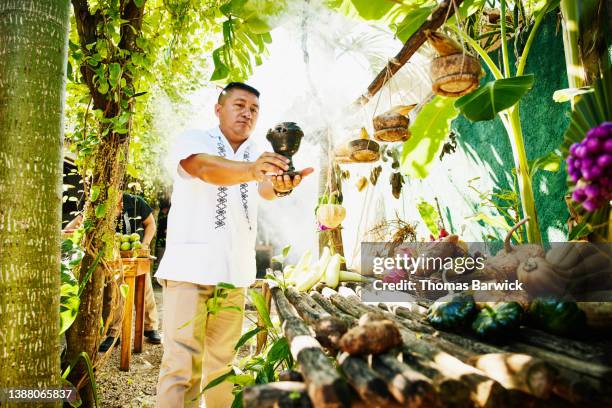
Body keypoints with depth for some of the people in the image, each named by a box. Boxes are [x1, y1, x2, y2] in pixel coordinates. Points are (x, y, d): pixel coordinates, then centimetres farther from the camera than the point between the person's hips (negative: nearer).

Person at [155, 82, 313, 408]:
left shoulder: (261, 157, 10)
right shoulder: (193, 140, -2)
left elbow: (265, 190, -12)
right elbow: (206, 169, -26)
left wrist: (280, 185, -37)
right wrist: (252, 170, -46)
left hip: (234, 272, 5)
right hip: (190, 267, -4)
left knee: (222, 360, 16)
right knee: (183, 364, -6)